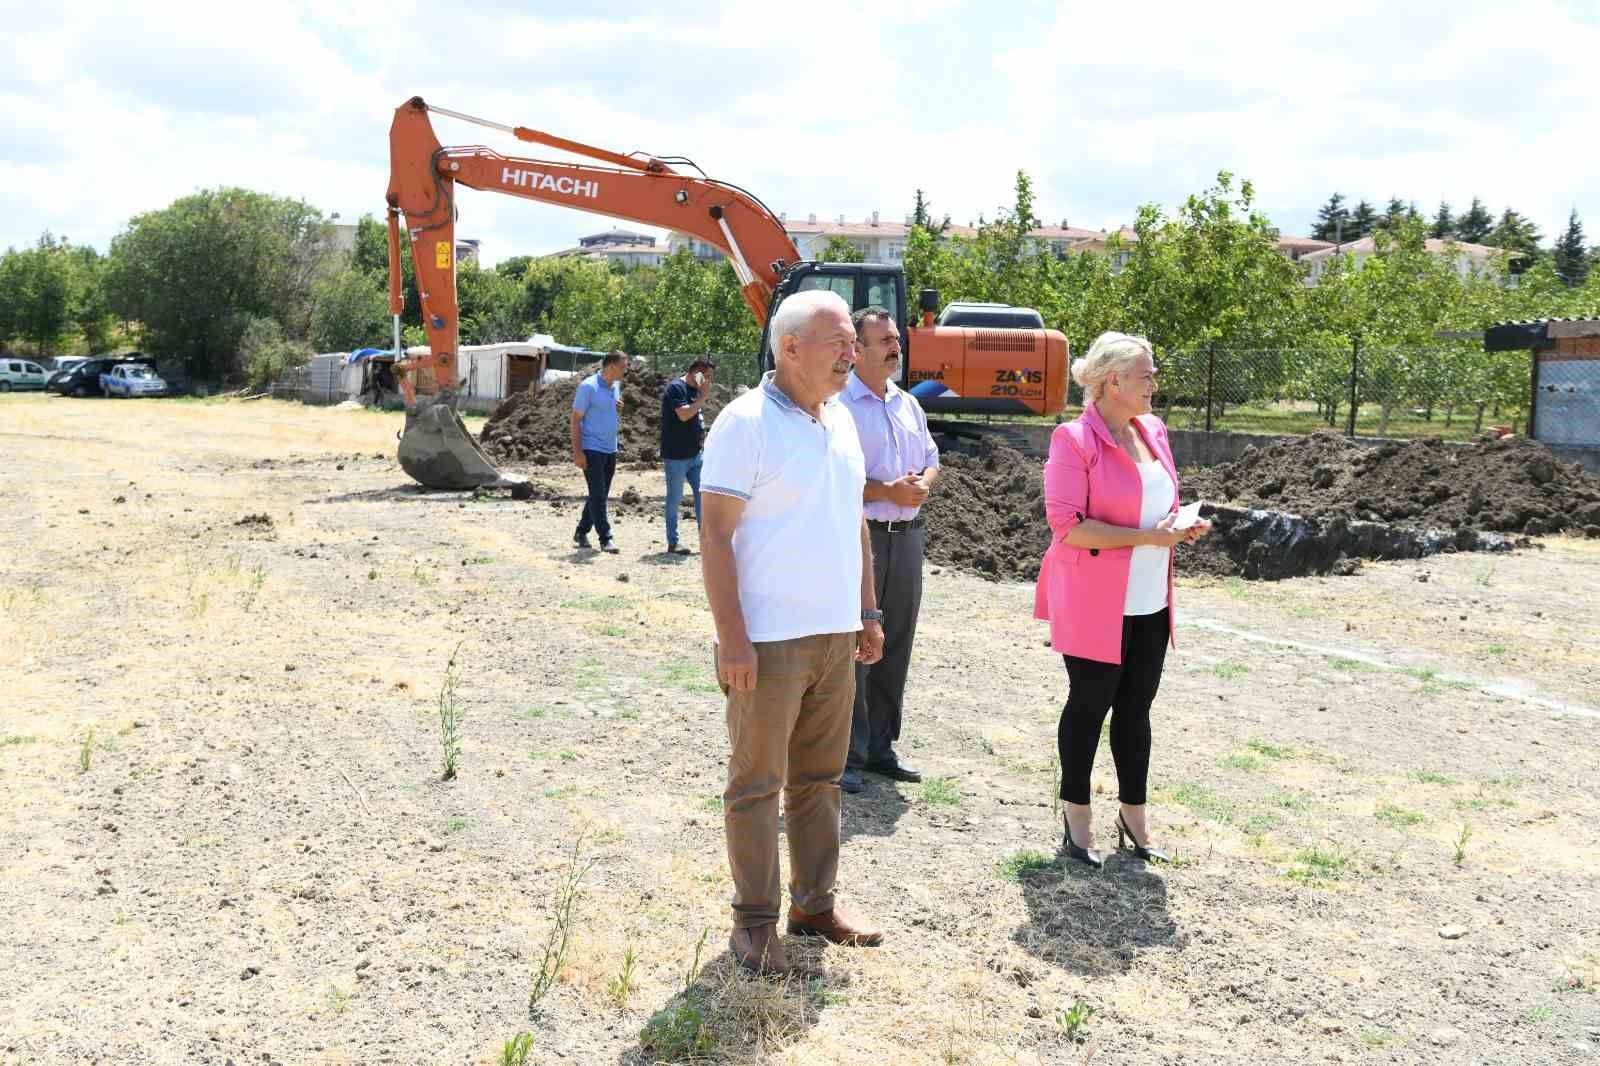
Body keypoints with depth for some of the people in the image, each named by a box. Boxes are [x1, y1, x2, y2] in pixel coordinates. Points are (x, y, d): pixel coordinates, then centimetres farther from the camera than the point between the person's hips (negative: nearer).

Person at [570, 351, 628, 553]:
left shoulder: (616, 386, 11)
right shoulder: (588, 387, -12)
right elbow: (576, 419, -12)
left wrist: (619, 409, 0)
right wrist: (577, 452, -17)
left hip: (610, 449, 8)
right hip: (592, 450, -8)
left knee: (600, 495, 11)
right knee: (597, 495, -6)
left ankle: (581, 532, 23)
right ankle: (605, 539, -3)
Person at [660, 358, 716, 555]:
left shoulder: (695, 390, 14)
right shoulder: (676, 388, -13)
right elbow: (683, 414, -25)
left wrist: (702, 432, 7)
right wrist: (703, 397, -16)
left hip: (694, 454, 8)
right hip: (676, 455, -8)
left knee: (703, 493, 6)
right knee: (675, 499, 2)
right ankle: (673, 543, 10)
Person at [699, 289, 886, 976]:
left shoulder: (840, 420, 11)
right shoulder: (746, 422, -12)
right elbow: (715, 534, -15)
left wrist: (868, 612, 16)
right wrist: (731, 636, -19)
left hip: (835, 635, 7)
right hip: (768, 639, -7)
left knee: (820, 777, 15)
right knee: (757, 783, 3)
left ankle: (816, 902, 27)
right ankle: (755, 920, 15)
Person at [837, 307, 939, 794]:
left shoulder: (908, 405, 15)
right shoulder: (839, 405, -9)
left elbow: (932, 459, 21)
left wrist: (923, 483, -2)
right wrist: (888, 491, -19)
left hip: (907, 535, 7)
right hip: (860, 535, -7)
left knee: (895, 645, 13)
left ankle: (880, 747, 25)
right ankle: (846, 756, 6)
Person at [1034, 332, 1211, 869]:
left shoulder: (1153, 431, 10)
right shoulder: (1074, 439, -13)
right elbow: (1066, 524, -20)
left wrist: (1181, 525, 1)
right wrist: (1147, 537, -22)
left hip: (1150, 602, 7)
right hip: (1095, 603, -6)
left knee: (1135, 707, 13)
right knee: (1090, 704, 5)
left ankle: (1133, 814, 26)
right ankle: (1077, 815, 20)